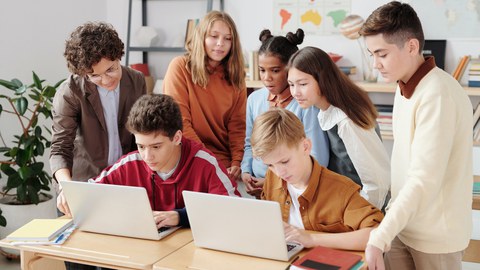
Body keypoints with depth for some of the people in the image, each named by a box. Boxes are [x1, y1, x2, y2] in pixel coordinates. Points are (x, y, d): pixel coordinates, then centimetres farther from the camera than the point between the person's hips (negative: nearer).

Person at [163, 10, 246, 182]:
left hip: (226, 163, 3)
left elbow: (237, 125, 6)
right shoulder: (180, 67, -4)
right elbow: (179, 122, -8)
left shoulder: (235, 76, 9)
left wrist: (237, 162, -10)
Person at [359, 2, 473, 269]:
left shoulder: (438, 94, -21)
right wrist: (390, 218, 8)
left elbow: (424, 180, -27)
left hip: (436, 235, -7)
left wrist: (378, 239, -29)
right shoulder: (406, 87, 6)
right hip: (403, 224, 7)